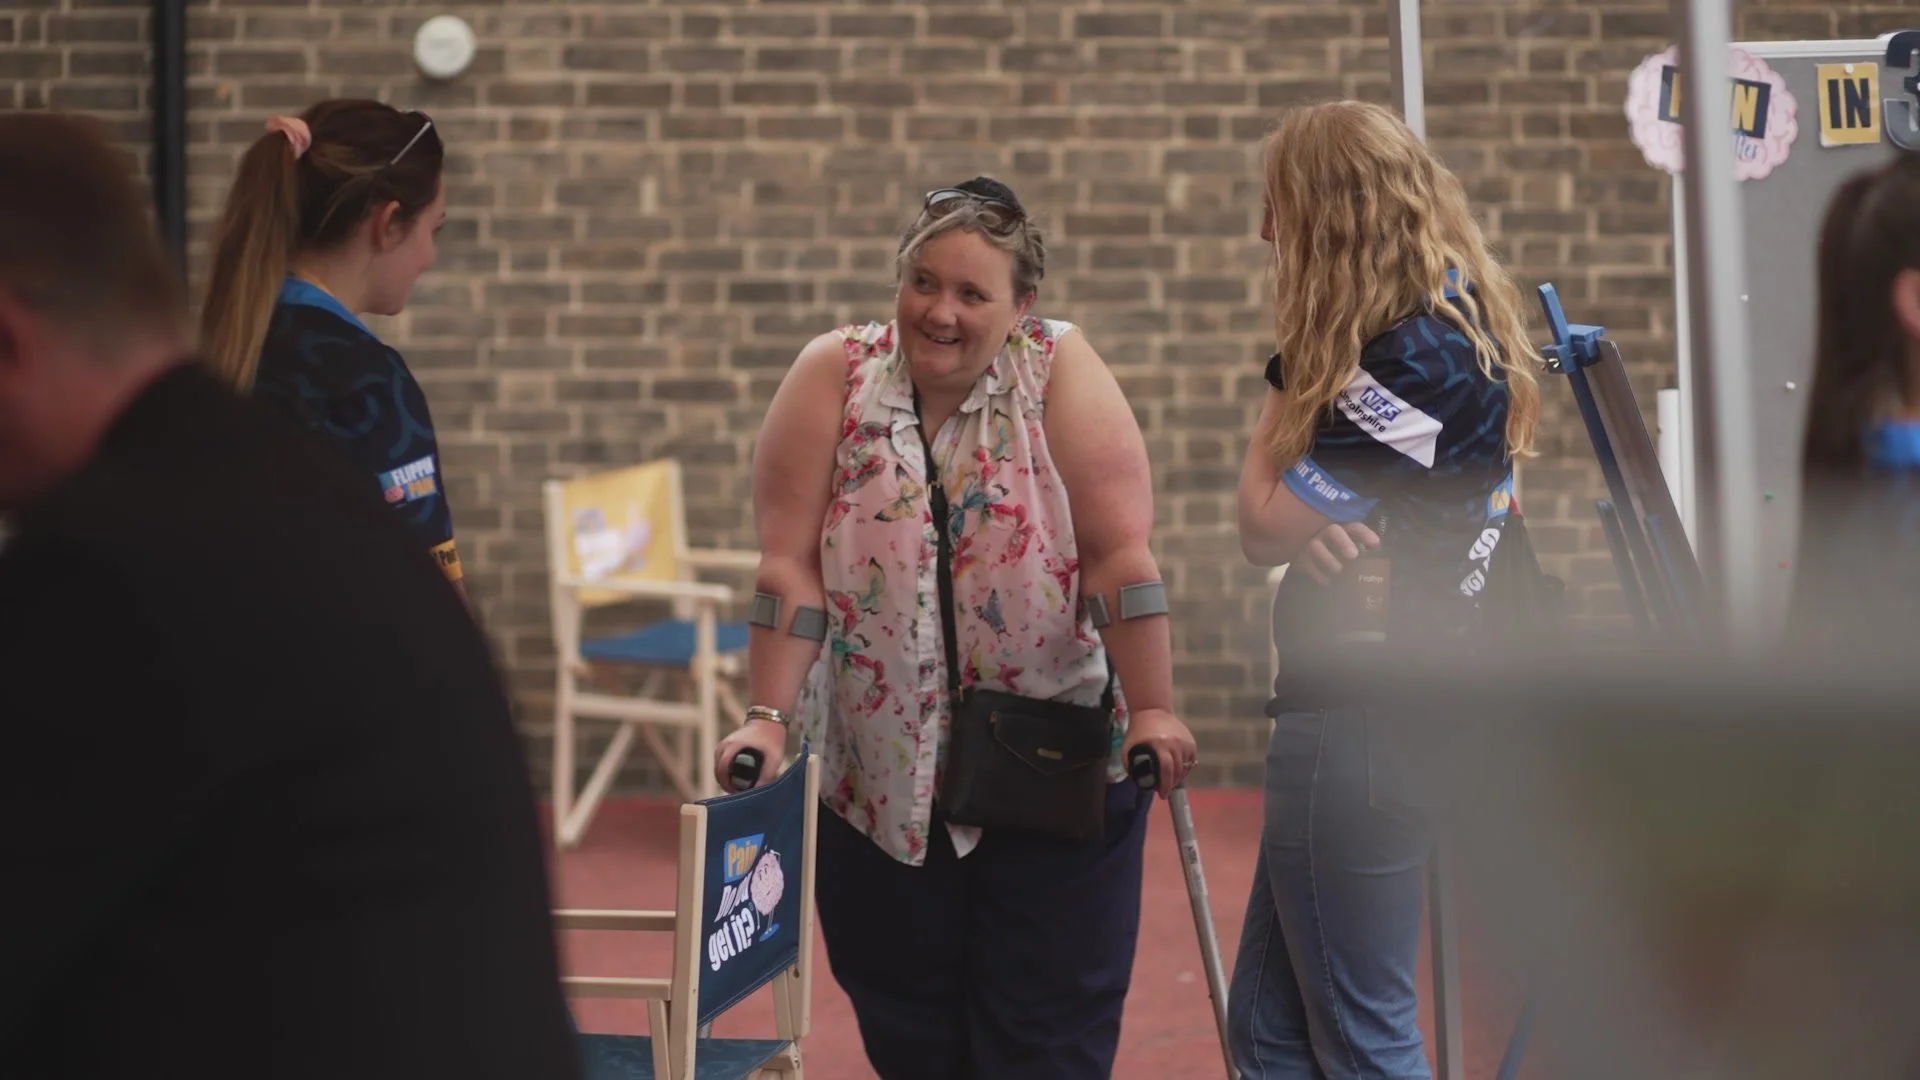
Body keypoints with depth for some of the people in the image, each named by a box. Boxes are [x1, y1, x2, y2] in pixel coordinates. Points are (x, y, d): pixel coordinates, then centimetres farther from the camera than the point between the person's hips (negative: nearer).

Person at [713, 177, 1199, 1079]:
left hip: (1055, 771, -1)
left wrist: (1153, 710, -17)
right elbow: (790, 568, -8)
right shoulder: (834, 377, -5)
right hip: (884, 780, 2)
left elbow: (1122, 556, -13)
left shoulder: (1060, 372, -9)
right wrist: (770, 717, -13)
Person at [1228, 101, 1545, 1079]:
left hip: (1360, 716, -10)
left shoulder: (1413, 361, -18)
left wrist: (1288, 382, -2)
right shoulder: (1459, 329, 14)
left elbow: (1265, 526, -14)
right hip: (1387, 699, 10)